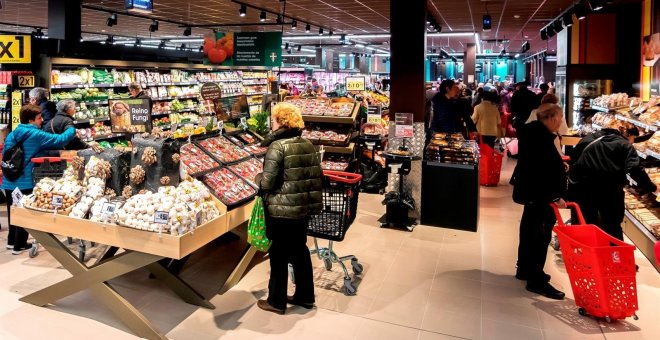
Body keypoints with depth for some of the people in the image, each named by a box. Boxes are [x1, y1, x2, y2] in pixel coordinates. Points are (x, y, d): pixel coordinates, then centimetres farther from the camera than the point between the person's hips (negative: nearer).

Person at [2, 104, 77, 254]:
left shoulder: (11, 135, 6)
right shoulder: (36, 135, -16)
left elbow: (5, 155, 11)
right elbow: (61, 140, -17)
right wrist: (72, 129, 0)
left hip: (9, 181, 7)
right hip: (25, 182, -7)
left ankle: (11, 241, 35)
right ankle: (19, 245, 14)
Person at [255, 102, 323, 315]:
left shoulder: (277, 146, -16)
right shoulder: (308, 145, 5)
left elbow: (267, 183, -16)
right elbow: (316, 176, 10)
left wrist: (257, 178, 5)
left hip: (282, 210, -7)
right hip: (304, 207, 7)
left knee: (279, 255, 7)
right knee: (300, 251, 19)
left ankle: (277, 301, 21)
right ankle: (305, 296, 31)